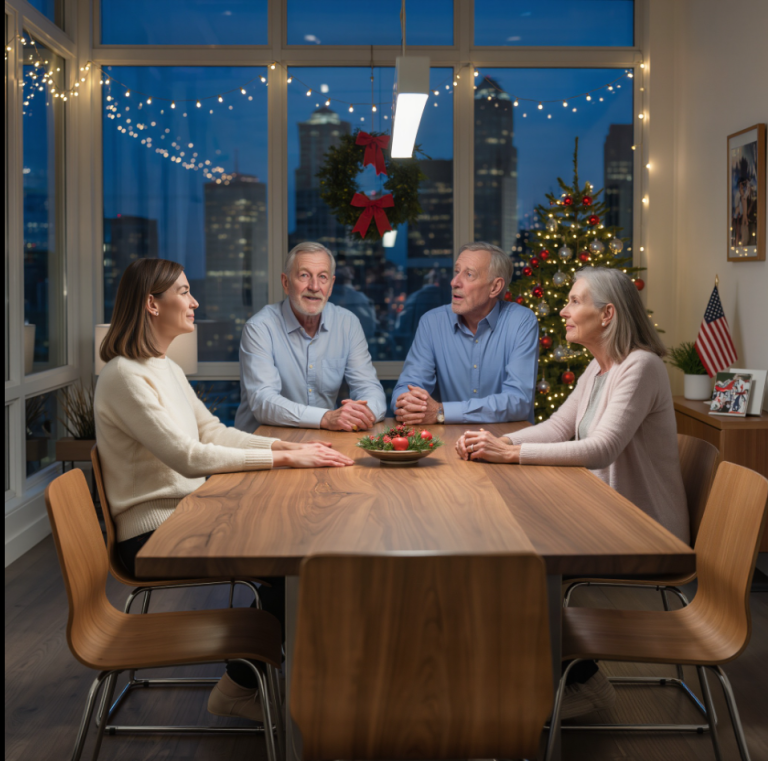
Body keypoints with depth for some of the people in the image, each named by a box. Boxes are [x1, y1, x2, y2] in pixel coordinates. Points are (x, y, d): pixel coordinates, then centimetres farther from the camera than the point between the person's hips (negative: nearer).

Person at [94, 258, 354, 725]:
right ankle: (240, 687, 2)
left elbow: (212, 431, 13)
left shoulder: (166, 369, 15)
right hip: (153, 535, -9)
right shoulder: (125, 376, -18)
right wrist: (284, 459, -25)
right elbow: (188, 456, -26)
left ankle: (242, 685, 4)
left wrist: (287, 445, -2)